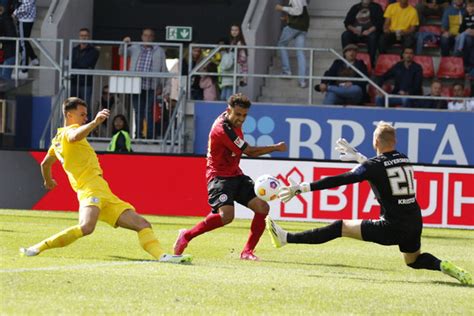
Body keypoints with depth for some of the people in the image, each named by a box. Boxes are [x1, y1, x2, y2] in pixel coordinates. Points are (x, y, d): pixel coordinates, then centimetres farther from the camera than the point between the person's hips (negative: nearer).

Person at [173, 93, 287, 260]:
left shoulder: (234, 121, 5)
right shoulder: (223, 129, -24)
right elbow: (250, 152, -19)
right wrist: (276, 148, -10)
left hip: (235, 175, 9)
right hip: (219, 176, -9)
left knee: (262, 207, -5)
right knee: (226, 214, -29)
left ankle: (247, 251, 4)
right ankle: (187, 235, -10)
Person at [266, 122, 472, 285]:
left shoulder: (373, 167, -10)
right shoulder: (403, 160, 9)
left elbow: (338, 180, -11)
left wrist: (302, 188, -7)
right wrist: (357, 156, 37)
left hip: (392, 228, -6)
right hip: (415, 224, 6)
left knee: (340, 227, 0)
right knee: (414, 260, 34)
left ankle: (286, 238, -1)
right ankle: (445, 267, 9)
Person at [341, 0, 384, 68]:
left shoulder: (376, 7, 11)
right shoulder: (355, 7, 21)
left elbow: (379, 22, -2)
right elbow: (347, 22, 14)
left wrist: (369, 30, -18)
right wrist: (352, 28, -8)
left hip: (370, 32, -3)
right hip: (356, 33, 3)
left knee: (372, 37, -37)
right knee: (345, 35, -27)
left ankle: (372, 62, -39)